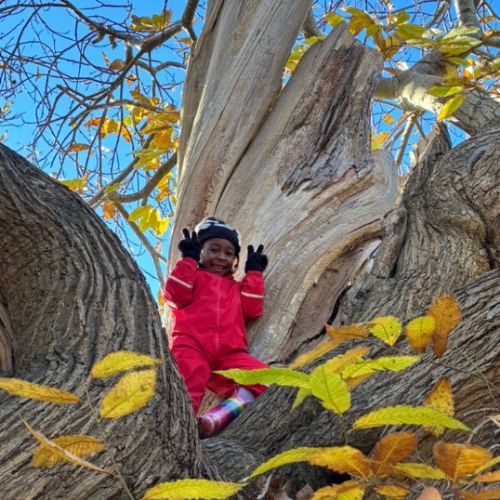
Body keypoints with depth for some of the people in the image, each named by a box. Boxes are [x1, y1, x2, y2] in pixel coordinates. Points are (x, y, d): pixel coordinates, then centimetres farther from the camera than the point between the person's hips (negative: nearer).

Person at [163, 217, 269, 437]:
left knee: (261, 377, -29)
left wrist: (254, 273, 24)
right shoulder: (192, 277, 27)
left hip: (228, 353, 3)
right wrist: (189, 259, 8)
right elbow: (175, 295, 4)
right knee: (186, 385, -36)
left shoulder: (237, 287, 37)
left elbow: (252, 310, 17)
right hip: (191, 346, -2)